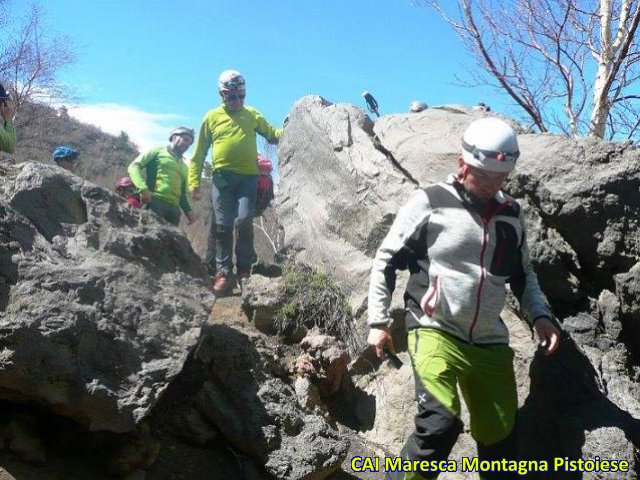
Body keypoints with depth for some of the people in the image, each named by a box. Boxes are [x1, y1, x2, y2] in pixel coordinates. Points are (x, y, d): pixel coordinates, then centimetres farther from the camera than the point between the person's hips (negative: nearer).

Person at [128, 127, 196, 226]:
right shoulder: (157, 151, 15)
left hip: (173, 208, 5)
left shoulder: (184, 168, 32)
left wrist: (188, 211, 12)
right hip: (154, 201, -5)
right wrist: (143, 189, -14)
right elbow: (134, 166, 3)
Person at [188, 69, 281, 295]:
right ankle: (223, 272, 5)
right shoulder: (212, 117, 10)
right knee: (223, 225, -2)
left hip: (248, 177, 0)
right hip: (222, 177, 0)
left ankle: (244, 268, 3)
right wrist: (194, 181, 5)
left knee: (244, 221, -12)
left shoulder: (252, 115, 13)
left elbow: (272, 134, 8)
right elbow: (199, 153, 11)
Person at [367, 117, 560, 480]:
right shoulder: (431, 203, -7)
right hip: (436, 332, -5)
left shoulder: (512, 214, 8)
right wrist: (378, 320, -5)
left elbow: (523, 274, 20)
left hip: (490, 343, 5)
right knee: (441, 422, -24)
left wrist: (540, 315, 4)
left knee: (501, 439, 9)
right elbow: (386, 260, -2)